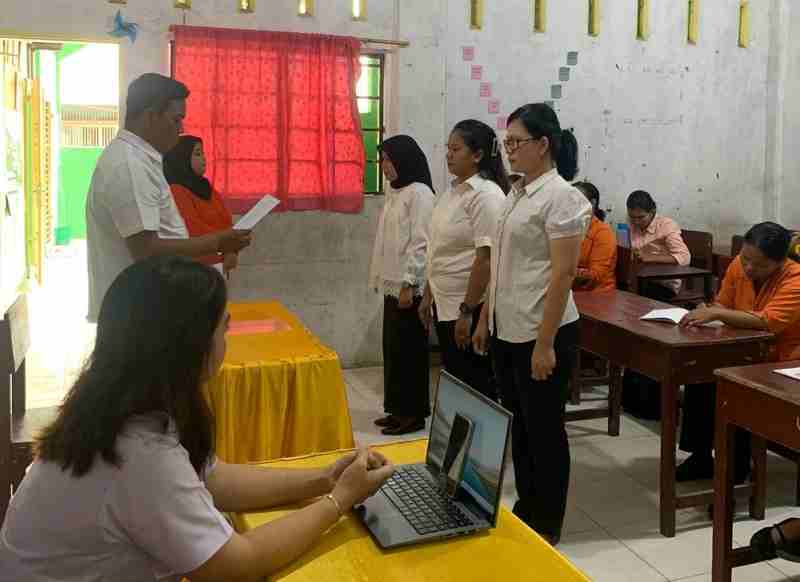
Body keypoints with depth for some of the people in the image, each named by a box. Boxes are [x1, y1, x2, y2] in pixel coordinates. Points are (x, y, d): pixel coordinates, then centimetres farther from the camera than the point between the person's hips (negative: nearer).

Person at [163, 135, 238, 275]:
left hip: (220, 264, 8)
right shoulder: (175, 192, -11)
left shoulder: (205, 188, 15)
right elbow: (196, 233, -19)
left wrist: (231, 252, -9)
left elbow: (226, 224, 8)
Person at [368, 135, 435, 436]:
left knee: (409, 349, -2)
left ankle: (414, 414, 8)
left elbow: (421, 242, -17)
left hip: (410, 286, -9)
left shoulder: (419, 193, -12)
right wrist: (383, 279, 16)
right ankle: (398, 409, 22)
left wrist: (409, 284, -20)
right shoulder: (394, 192, 14)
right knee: (393, 348, 12)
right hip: (392, 285, 9)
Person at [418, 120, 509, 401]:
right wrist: (428, 295, 17)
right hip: (444, 303, 9)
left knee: (475, 385, 1)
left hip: (470, 308, -9)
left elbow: (486, 258, -21)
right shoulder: (452, 191, 11)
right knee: (454, 380, 16)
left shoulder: (487, 195, -16)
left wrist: (467, 311, -21)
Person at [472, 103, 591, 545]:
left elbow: (563, 273, -18)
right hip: (507, 331, 8)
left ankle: (547, 526, 22)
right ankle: (524, 511, 32)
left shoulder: (560, 196, -14)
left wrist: (545, 343, -20)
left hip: (540, 334, -8)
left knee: (543, 430, 6)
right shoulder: (517, 192, 11)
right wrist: (485, 319, 16)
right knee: (517, 425, 17)